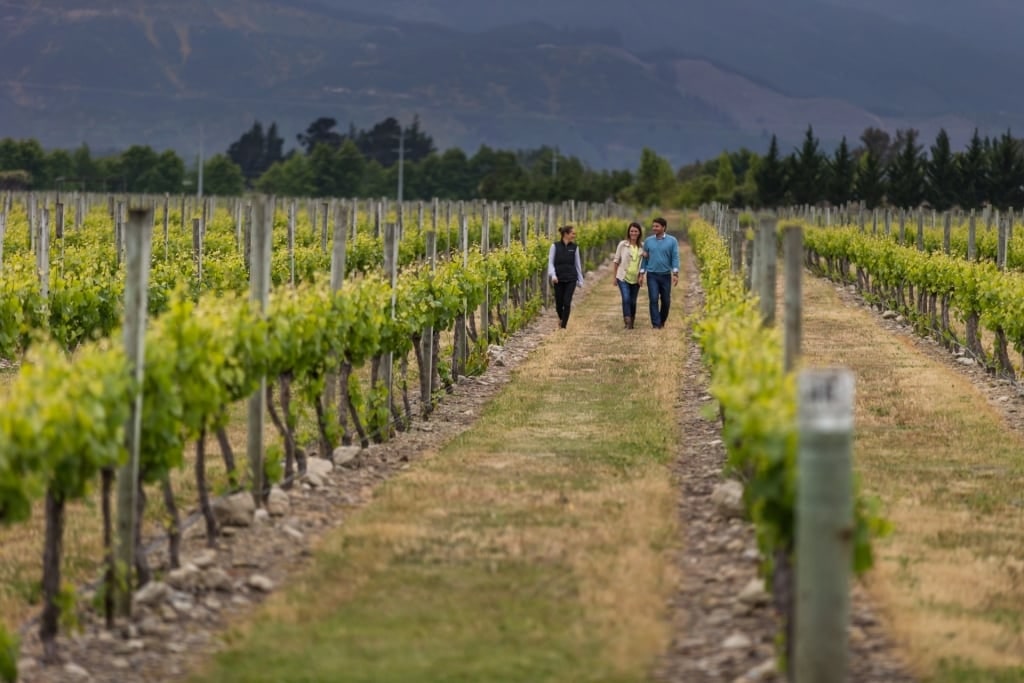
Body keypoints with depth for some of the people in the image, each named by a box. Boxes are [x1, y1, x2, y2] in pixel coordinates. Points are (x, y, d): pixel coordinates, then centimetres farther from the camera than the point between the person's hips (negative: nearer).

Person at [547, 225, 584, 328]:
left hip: (571, 279, 1)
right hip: (559, 279, -1)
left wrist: (580, 281, 11)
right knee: (559, 303, 5)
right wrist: (553, 275, -18)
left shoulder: (574, 247, 5)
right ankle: (561, 318, 37)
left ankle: (563, 326, -4)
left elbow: (577, 264, 10)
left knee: (567, 303, -10)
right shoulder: (555, 246, -1)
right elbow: (551, 262, -3)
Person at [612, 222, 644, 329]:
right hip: (623, 277, -2)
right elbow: (617, 261, 4)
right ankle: (627, 322, -19)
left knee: (633, 301, 8)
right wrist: (615, 277, 5)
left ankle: (631, 322, 22)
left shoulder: (642, 246, 4)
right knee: (626, 299, -17)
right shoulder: (622, 245, -2)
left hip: (635, 279, 2)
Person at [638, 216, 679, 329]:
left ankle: (662, 321, 27)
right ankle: (656, 324, -8)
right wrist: (641, 274, 2)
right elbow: (645, 258, 8)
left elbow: (675, 258, -6)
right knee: (654, 299, -10)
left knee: (666, 300, 6)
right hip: (652, 275, 0)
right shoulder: (648, 241, 4)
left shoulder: (672, 241, -2)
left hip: (666, 275, 0)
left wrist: (676, 274, -15)